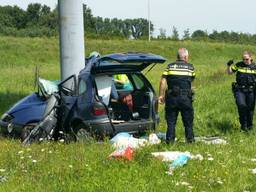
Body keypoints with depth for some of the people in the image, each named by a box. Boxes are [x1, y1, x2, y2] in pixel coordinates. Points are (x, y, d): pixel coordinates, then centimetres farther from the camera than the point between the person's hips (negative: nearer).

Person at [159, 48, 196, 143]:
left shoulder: (170, 66, 4)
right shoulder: (190, 67, 2)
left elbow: (162, 82, -1)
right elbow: (192, 79, 10)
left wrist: (161, 95, 2)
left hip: (172, 97, 1)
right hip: (185, 97, -1)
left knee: (171, 121, 8)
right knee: (188, 121, 11)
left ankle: (170, 140, 7)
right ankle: (190, 139, 15)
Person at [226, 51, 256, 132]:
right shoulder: (239, 65, 3)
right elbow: (229, 72, 12)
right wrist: (229, 65, -6)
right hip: (239, 90, 0)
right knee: (241, 105, -20)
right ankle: (243, 125, -5)